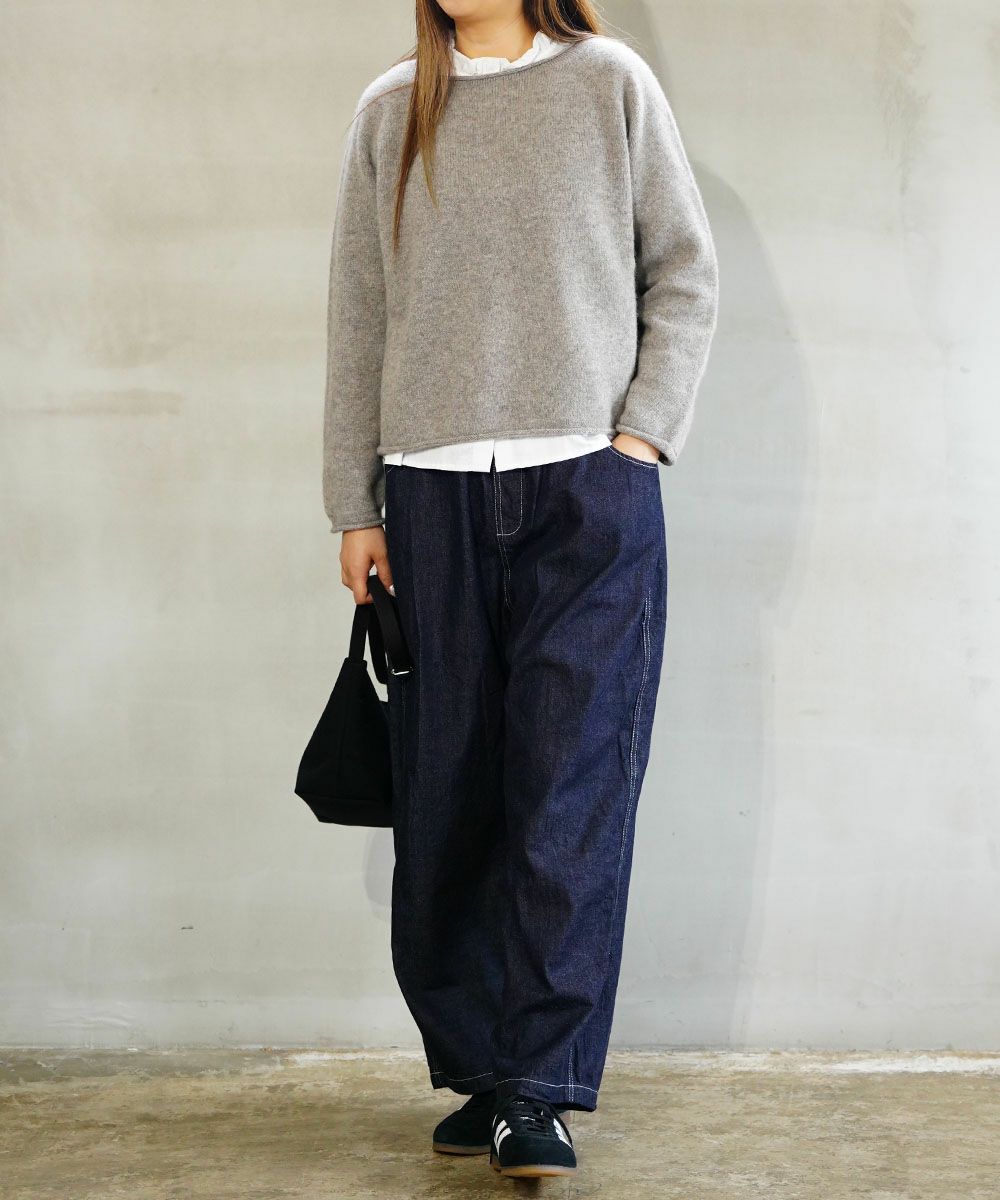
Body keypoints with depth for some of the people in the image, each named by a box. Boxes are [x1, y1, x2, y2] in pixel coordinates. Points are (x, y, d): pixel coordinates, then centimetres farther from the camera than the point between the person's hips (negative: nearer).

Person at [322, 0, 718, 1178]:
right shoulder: (389, 112, 11)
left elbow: (686, 273, 8)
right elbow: (357, 319, 11)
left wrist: (643, 432, -3)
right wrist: (354, 506, 8)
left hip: (590, 487, -2)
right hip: (431, 496, 2)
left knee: (573, 793, -7)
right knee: (447, 802, 2)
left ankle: (540, 1091, -4)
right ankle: (477, 1072, 12)